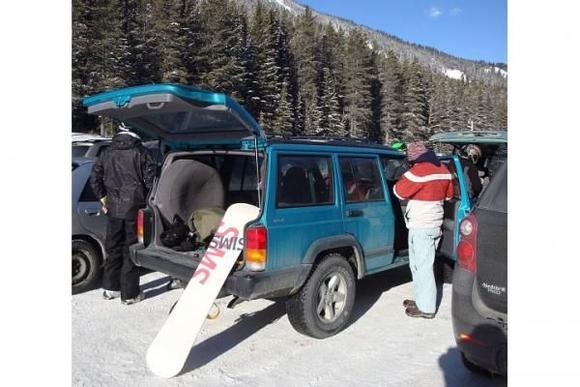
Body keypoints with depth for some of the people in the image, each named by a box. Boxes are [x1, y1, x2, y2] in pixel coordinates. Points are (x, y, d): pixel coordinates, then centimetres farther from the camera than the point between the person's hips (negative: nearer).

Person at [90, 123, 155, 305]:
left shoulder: (107, 153, 7)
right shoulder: (141, 153, -6)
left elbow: (95, 178, 8)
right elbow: (150, 179, -10)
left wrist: (103, 198, 14)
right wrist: (147, 200, 1)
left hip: (114, 208, 4)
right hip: (134, 208, -4)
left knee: (113, 249, 17)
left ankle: (110, 288, 27)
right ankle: (130, 294, 9)